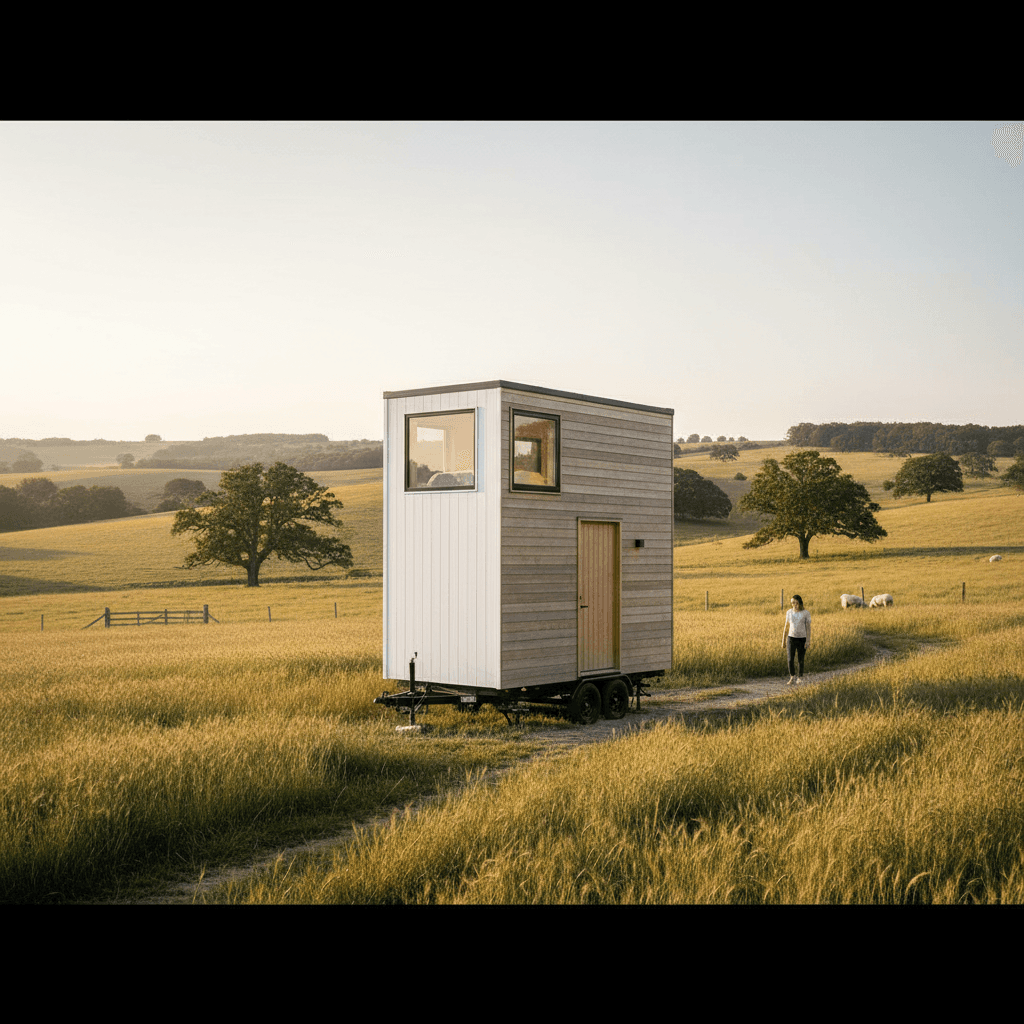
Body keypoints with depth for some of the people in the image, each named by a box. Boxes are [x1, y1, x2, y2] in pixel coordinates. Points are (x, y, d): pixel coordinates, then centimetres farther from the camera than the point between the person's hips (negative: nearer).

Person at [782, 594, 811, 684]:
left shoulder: (806, 613, -5)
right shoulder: (789, 612, 3)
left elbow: (808, 628, -6)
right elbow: (786, 627, 8)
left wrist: (808, 641, -12)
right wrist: (783, 641, 8)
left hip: (802, 639, -2)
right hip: (791, 638, 2)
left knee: (800, 660, 6)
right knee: (790, 659, -8)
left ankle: (800, 677, 26)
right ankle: (791, 678, 5)